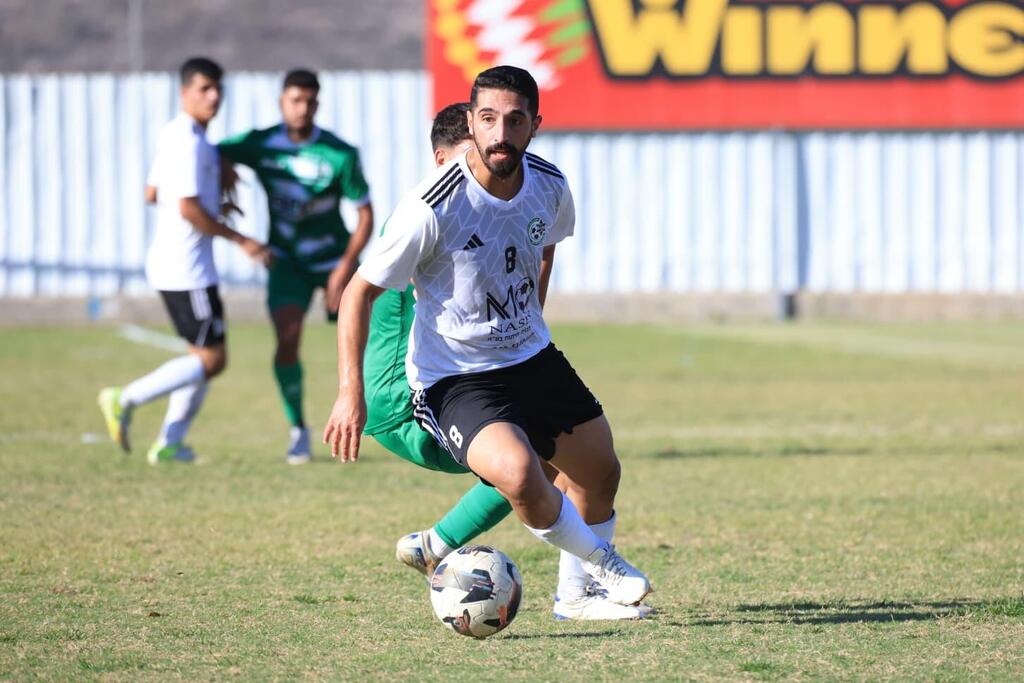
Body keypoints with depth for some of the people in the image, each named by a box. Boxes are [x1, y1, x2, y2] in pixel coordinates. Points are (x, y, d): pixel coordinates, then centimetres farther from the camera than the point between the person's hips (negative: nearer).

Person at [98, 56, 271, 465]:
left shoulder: (173, 136, 13)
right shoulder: (189, 142, -17)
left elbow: (152, 194, 23)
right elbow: (188, 208, -23)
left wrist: (213, 203, 30)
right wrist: (240, 240, -16)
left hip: (170, 263, 10)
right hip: (187, 269, -10)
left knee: (205, 356, 14)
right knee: (212, 359, -5)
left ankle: (170, 443, 13)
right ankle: (125, 401, -5)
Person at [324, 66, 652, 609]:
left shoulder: (549, 186, -7)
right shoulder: (432, 208, -26)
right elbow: (359, 292, -16)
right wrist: (350, 394, -21)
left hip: (533, 359, 7)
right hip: (452, 379, -6)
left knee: (601, 473, 14)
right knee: (518, 474, -30)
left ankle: (583, 590, 44)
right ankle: (599, 560, 0)